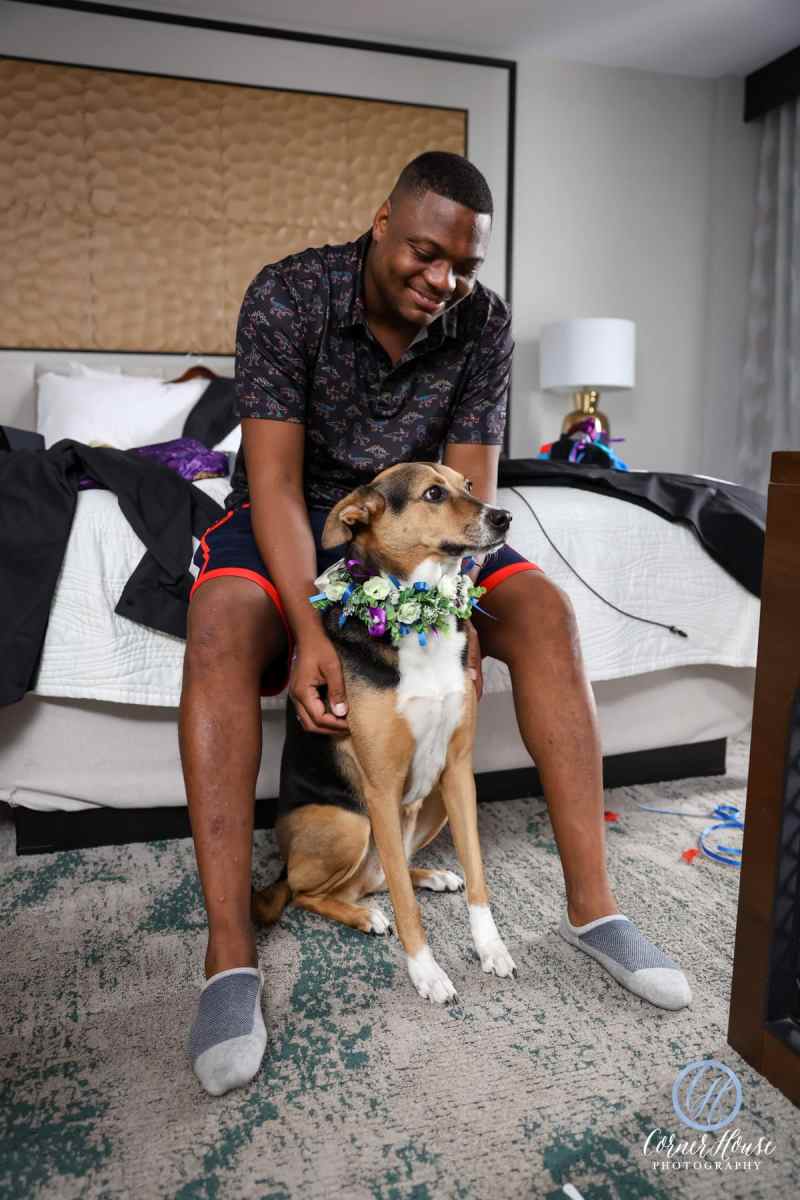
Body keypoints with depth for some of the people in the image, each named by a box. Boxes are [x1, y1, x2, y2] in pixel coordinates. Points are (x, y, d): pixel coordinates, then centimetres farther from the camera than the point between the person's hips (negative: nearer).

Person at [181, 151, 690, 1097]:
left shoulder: (484, 322, -8)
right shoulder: (286, 296, -18)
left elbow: (468, 485, -12)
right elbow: (275, 478, -23)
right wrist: (310, 629, -35)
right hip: (291, 520, -2)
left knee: (543, 608, -21)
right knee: (223, 623, -35)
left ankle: (591, 904, -16)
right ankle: (228, 956, -32)